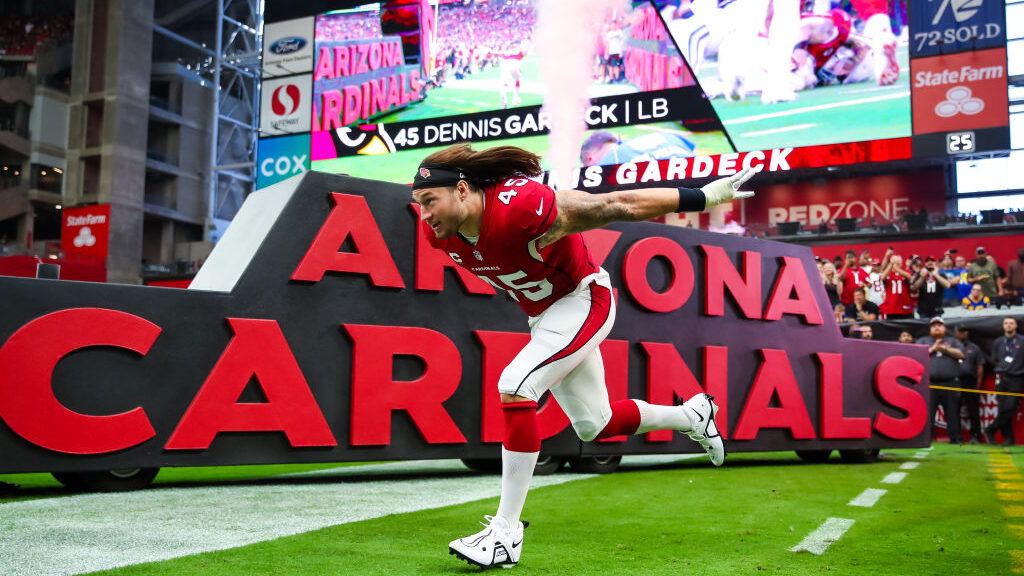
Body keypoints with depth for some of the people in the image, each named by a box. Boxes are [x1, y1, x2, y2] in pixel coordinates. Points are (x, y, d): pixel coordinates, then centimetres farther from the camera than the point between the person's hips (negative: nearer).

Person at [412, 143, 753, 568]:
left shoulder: (525, 207, -36)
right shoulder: (438, 234, -16)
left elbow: (620, 205, -29)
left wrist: (706, 196, -20)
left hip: (584, 300, -8)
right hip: (544, 316, 8)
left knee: (514, 387, -26)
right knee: (593, 426, 18)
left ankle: (506, 533, -18)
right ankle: (692, 415, 44)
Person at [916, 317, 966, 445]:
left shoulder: (953, 341, 21)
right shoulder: (923, 341, 19)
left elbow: (961, 354, 4)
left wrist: (945, 349, -6)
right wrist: (932, 349, -2)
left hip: (950, 384, 1)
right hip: (930, 384, -1)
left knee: (953, 413, 1)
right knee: (927, 413, -6)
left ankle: (955, 438, 6)